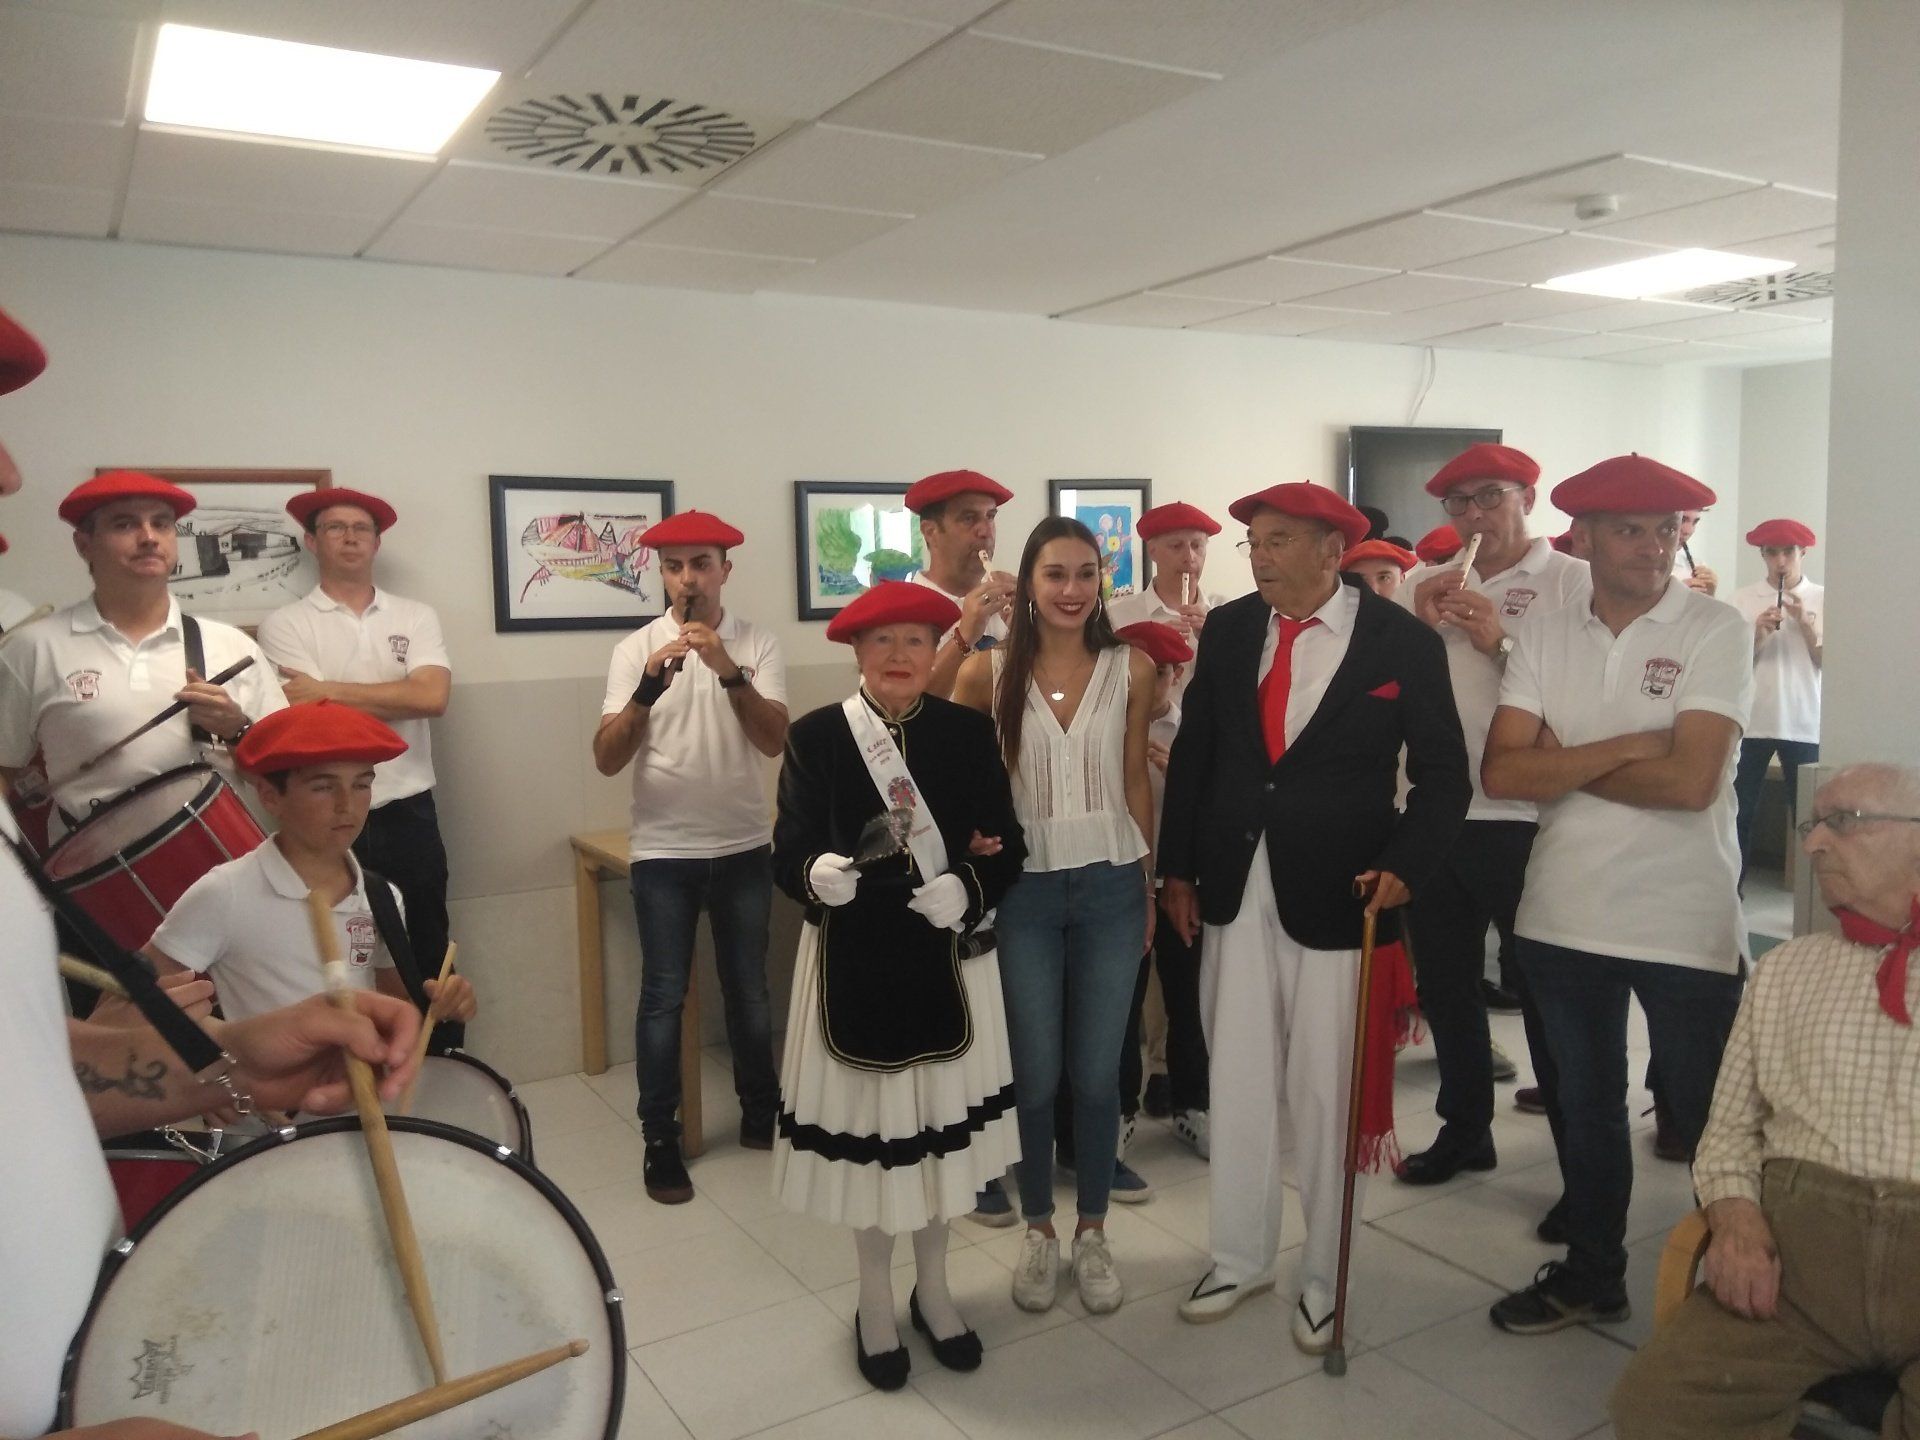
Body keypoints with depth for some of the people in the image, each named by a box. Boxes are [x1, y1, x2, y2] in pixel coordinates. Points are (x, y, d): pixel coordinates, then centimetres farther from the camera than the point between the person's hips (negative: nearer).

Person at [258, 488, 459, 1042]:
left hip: (409, 815, 2)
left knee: (430, 958, 13)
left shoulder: (417, 617, 5)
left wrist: (327, 690, -12)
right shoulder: (285, 624, -1)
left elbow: (432, 697, -13)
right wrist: (394, 698, -13)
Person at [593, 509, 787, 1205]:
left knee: (748, 988, 15)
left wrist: (730, 670, -29)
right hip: (663, 851, -1)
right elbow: (607, 759, -13)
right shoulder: (636, 649, -5)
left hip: (744, 847, 1)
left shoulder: (758, 643, -4)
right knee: (663, 996, 3)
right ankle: (660, 1140, 16)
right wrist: (650, 686, -27)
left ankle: (760, 1113, 32)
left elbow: (775, 740, -16)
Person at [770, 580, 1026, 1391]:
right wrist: (817, 873, -30)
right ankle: (876, 1302, 31)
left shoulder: (968, 733, -1)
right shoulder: (816, 736, -7)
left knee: (937, 1120, 13)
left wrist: (967, 888, -19)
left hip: (947, 959, 2)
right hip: (853, 961, -2)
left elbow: (1007, 847, 0)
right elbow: (787, 854, -8)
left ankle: (932, 1291, 36)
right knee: (865, 1122, 9)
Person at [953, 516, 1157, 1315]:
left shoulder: (1131, 668, -1)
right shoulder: (987, 672, -5)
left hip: (1110, 887, 1)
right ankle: (1038, 1230, 30)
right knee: (1034, 1074, 9)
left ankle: (1092, 1232, 29)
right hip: (1024, 890, -1)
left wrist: (1149, 887, 10)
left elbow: (1137, 783, 7)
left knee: (1098, 1072, 10)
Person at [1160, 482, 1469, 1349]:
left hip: (1336, 897, -3)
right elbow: (1193, 752, 10)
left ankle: (1326, 1277, 26)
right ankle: (1240, 1257, 30)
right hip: (1233, 888, 4)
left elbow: (1443, 773, -1)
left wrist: (1405, 864, -15)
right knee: (1237, 1082, 13)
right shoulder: (1228, 629, 4)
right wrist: (1178, 871, 8)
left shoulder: (1402, 642, -6)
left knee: (1325, 1093, 6)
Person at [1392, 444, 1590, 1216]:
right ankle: (1465, 1128, 36)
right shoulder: (1422, 587, 11)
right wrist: (1416, 625, -8)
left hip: (1525, 821, -5)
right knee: (1445, 985, 17)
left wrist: (1502, 642, -19)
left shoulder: (1573, 581, -4)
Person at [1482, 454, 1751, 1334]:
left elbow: (1691, 781, -21)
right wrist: (1622, 748, -18)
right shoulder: (1546, 638, 2)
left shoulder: (1716, 631, -9)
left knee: (1710, 1120, 9)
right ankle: (1592, 1273, 39)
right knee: (1585, 1105, 20)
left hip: (1684, 923, -4)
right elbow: (1500, 773, -9)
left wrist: (1560, 762, -11)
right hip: (1563, 918, 4)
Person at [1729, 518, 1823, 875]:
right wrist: (1757, 637, -16)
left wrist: (1805, 621, -12)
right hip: (1751, 722, 0)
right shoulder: (1743, 598, 3)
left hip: (1803, 724, 0)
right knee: (1741, 810, 4)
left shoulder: (1823, 599, 4)